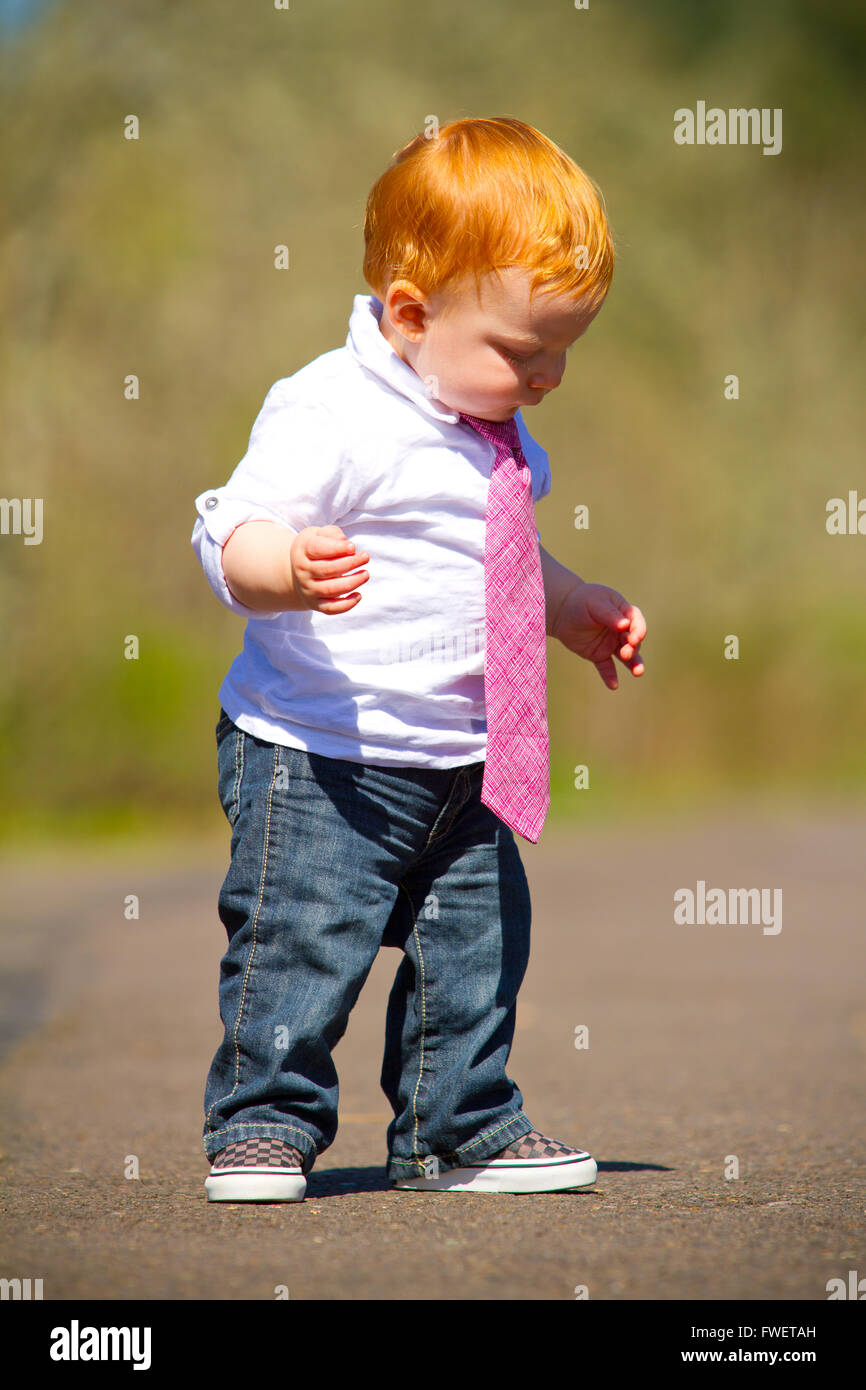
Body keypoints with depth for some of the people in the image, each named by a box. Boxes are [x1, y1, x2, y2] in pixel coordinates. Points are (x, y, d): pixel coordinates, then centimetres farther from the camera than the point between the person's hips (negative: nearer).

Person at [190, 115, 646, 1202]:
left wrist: (573, 611, 26)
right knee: (302, 944, -6)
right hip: (317, 762, -8)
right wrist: (293, 569, -44)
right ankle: (265, 1121, 12)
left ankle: (458, 1130, 26)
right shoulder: (330, 412, -18)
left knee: (478, 945, 12)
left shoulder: (498, 436, 11)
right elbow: (233, 537, -25)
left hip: (463, 766, 8)